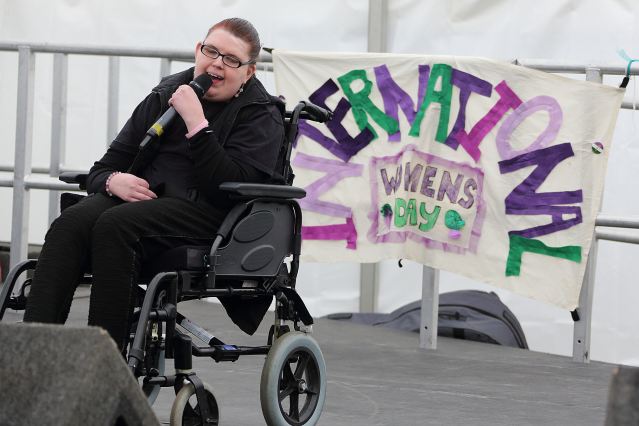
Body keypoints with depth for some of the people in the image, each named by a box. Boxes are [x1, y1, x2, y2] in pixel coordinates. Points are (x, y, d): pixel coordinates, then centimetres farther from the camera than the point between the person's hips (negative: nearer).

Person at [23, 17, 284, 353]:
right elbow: (101, 169, 18)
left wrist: (196, 123, -17)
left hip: (203, 210, -5)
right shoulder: (165, 96, 20)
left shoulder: (262, 117, 4)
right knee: (69, 224, -27)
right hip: (139, 196, 5)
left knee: (114, 225, -34)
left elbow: (229, 187, -14)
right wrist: (114, 180, -7)